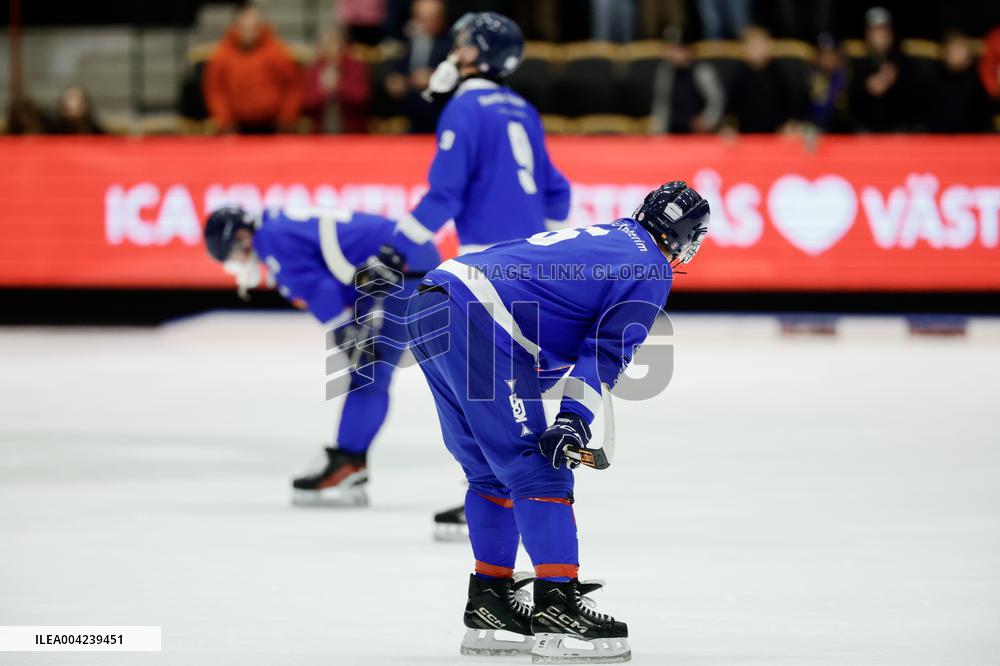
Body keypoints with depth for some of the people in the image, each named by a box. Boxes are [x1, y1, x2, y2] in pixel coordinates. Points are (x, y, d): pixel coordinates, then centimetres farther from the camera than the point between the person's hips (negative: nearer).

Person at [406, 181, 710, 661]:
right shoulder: (652, 271, 4)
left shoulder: (600, 237, 29)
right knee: (536, 471, -5)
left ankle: (487, 603, 22)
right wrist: (574, 419, -12)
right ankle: (556, 612, -10)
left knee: (492, 472, 19)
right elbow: (606, 352, -7)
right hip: (476, 327, -9)